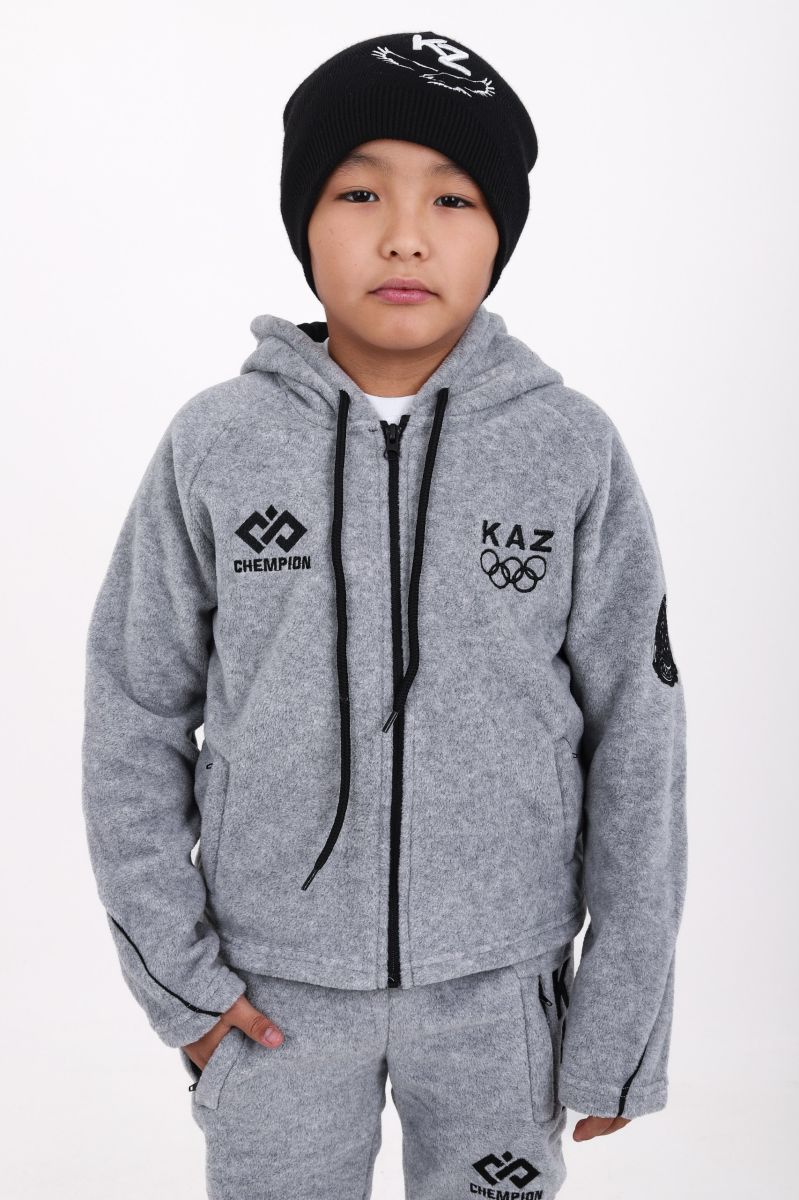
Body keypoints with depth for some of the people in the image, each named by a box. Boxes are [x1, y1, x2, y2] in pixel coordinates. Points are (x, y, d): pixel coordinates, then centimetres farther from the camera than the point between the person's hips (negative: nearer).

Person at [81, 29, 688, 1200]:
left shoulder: (575, 453, -9)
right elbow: (134, 716, 0)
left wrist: (622, 1015, -1)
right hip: (275, 984, 0)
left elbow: (636, 738, -4)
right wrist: (175, 969, -3)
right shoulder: (213, 446, -8)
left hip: (500, 980, 0)